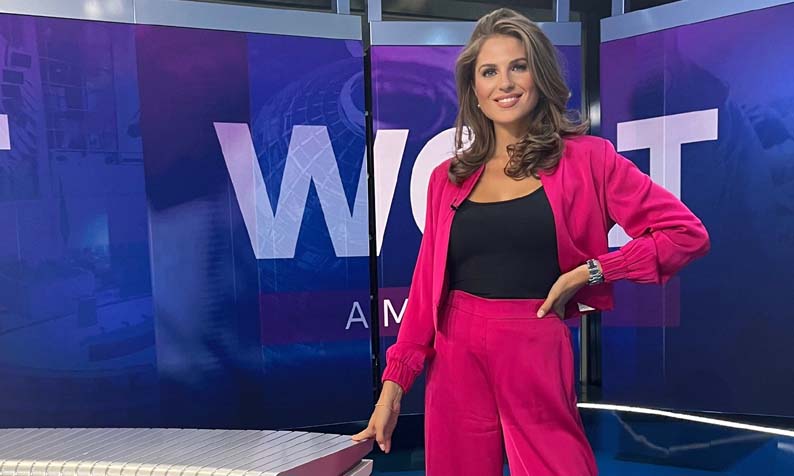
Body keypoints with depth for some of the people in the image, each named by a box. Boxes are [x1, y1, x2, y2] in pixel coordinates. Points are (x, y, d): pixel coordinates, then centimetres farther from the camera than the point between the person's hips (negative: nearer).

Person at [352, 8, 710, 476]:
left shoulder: (586, 159, -2)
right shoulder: (449, 177, 4)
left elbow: (686, 233, -2)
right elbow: (427, 288, 5)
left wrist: (589, 272, -11)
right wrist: (394, 383, 2)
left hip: (538, 363, -2)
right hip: (456, 365, 3)